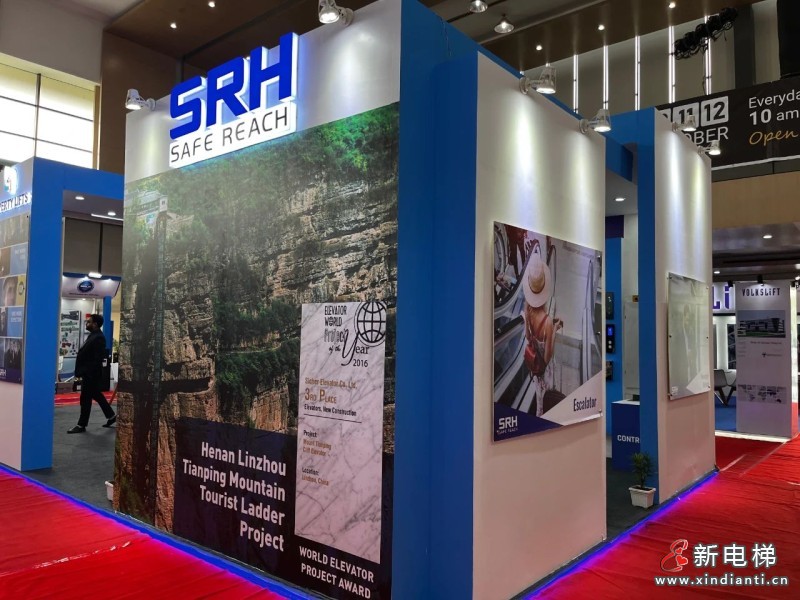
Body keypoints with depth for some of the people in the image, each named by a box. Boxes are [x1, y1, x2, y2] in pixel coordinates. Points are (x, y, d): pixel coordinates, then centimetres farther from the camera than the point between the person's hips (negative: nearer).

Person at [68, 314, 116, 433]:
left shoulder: (98, 338, -19)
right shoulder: (93, 335, 12)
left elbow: (98, 358, -23)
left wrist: (89, 372, -23)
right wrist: (82, 371, 15)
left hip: (91, 374, -10)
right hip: (89, 373, 10)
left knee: (85, 399, -1)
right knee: (97, 395, 17)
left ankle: (81, 425, 8)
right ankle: (111, 416, 27)